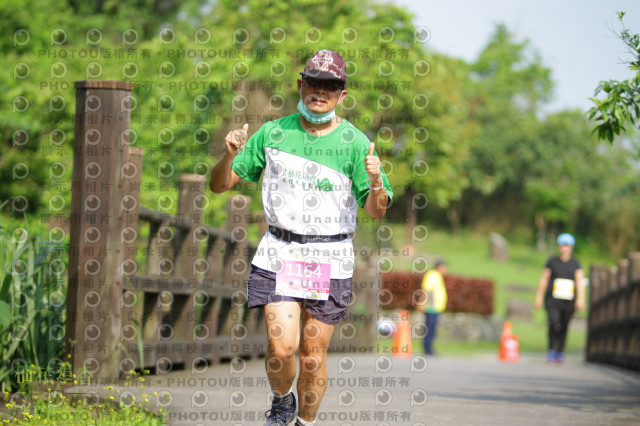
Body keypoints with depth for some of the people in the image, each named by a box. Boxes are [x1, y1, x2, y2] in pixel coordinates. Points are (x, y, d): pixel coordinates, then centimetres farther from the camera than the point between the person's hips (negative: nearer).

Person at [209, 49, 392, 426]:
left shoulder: (355, 142, -1)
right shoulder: (273, 133, 4)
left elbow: (376, 212, -3)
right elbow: (219, 185, 8)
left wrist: (375, 181, -24)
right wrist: (230, 156, -13)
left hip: (331, 260, 0)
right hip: (279, 253, 0)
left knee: (314, 354, 2)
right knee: (282, 346, -12)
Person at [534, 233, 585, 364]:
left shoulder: (575, 264, 6)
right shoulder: (552, 261, 5)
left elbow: (580, 282, -4)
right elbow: (544, 279, 10)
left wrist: (581, 299, -18)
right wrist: (539, 297, 10)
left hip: (568, 302, 2)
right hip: (553, 300, -2)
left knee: (564, 328, 7)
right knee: (554, 324, -21)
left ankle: (560, 353, 23)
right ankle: (551, 350, -8)